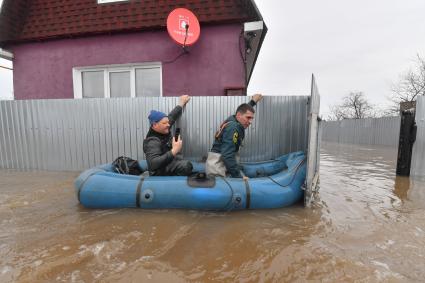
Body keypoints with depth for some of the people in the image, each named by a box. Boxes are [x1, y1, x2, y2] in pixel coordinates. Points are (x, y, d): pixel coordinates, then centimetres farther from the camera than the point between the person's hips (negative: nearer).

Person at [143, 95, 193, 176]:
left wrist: (181, 104, 27)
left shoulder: (163, 130, 0)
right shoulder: (152, 142, -24)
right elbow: (153, 164, -39)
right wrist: (174, 151, -41)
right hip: (162, 174, -9)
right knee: (186, 165, -31)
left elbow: (171, 117, 18)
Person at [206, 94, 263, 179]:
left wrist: (253, 102, 45)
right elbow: (227, 155, -25)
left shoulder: (232, 121, 10)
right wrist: (239, 176, -23)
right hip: (217, 169, -10)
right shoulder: (233, 128, -19)